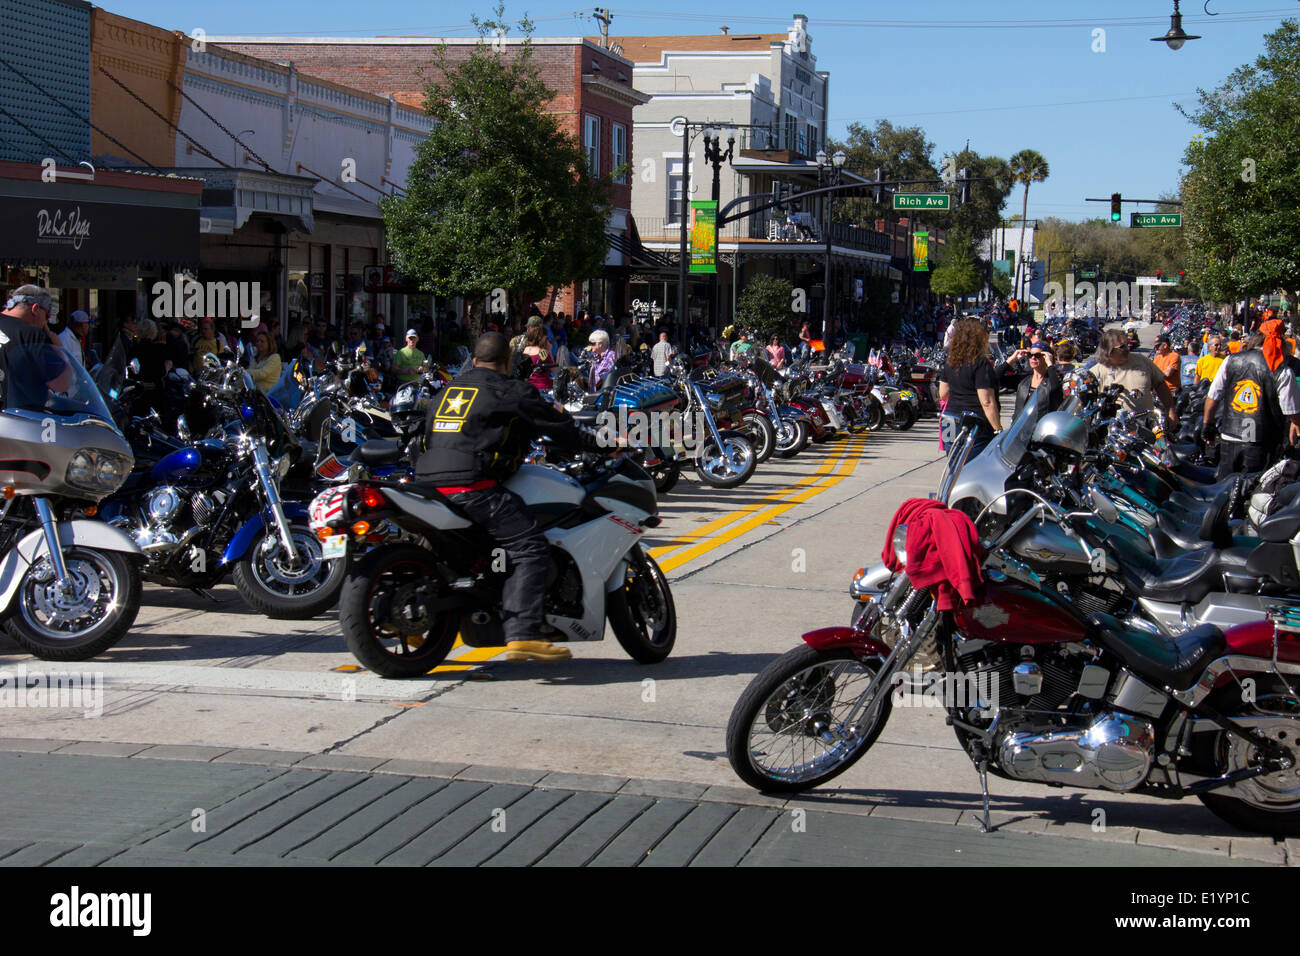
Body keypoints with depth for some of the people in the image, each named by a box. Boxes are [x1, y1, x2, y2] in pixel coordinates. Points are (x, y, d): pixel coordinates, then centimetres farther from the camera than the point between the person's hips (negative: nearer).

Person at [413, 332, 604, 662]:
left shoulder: (449, 389, 24)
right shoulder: (512, 391, 2)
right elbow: (556, 425, 5)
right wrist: (598, 442, 17)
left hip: (429, 485, 8)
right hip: (471, 485, -8)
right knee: (531, 548, -10)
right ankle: (522, 635, -24)